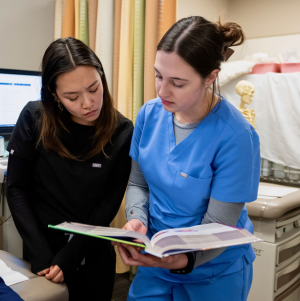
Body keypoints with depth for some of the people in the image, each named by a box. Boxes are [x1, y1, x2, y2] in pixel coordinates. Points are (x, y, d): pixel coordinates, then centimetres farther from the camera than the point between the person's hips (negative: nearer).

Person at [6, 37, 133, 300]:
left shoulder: (122, 132, -14)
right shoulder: (34, 118, -13)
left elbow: (108, 204, -10)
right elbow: (17, 189, -10)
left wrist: (67, 258, -17)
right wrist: (42, 257, -17)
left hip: (92, 256, 0)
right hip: (41, 250, 0)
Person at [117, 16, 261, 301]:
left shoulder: (236, 136, -24)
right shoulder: (150, 113, -9)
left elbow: (218, 227, -19)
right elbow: (138, 183, 2)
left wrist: (182, 260, -37)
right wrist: (136, 219, -17)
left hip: (214, 273, -4)